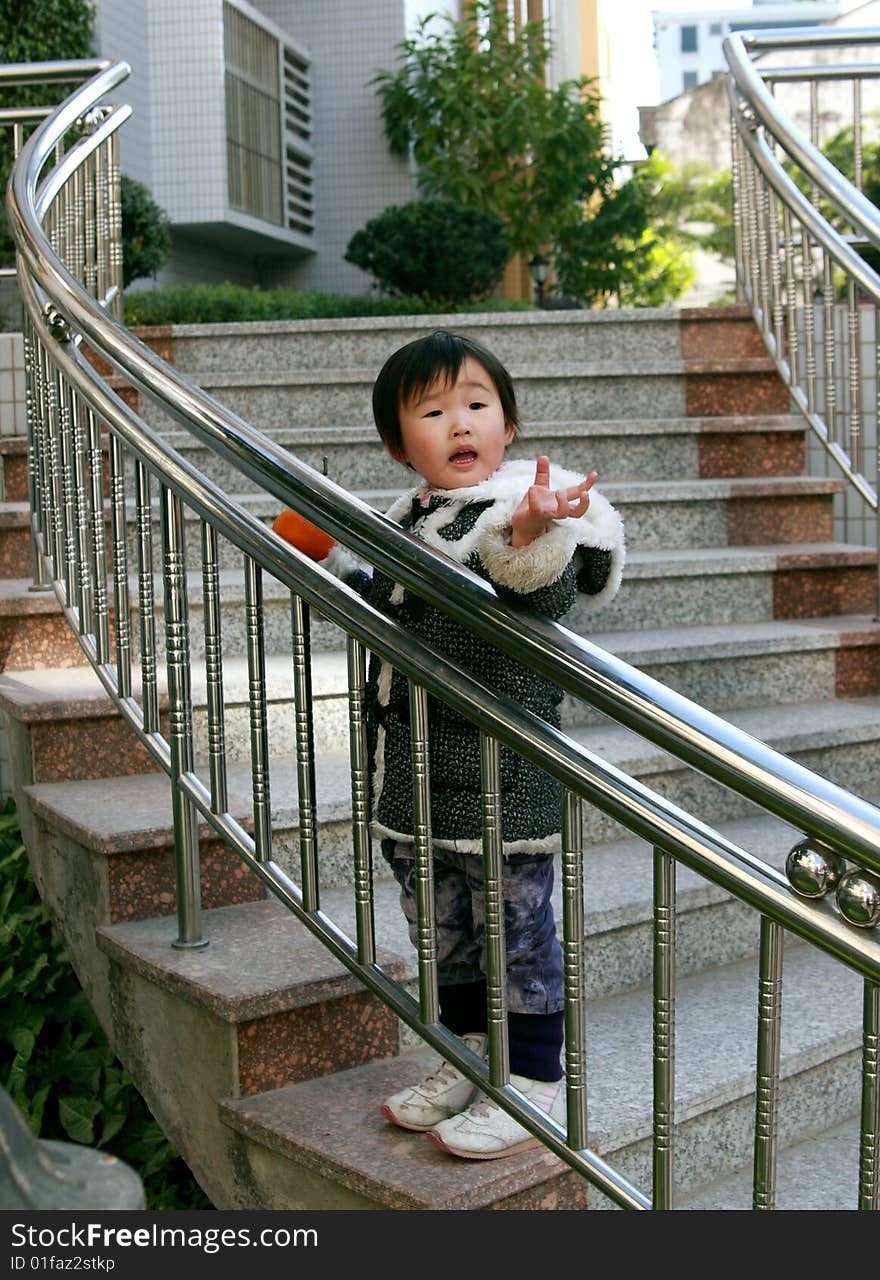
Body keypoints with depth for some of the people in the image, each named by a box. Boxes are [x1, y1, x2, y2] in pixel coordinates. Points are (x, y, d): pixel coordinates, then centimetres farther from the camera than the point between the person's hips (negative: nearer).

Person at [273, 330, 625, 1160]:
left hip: (499, 774, -8)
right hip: (413, 772, 8)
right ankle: (469, 1059, 39)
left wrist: (530, 538, -51)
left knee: (514, 923, 6)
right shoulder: (406, 520, 9)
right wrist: (333, 560, 19)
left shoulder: (521, 511, -14)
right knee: (440, 926, 20)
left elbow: (547, 599, -33)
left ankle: (532, 1084, 22)